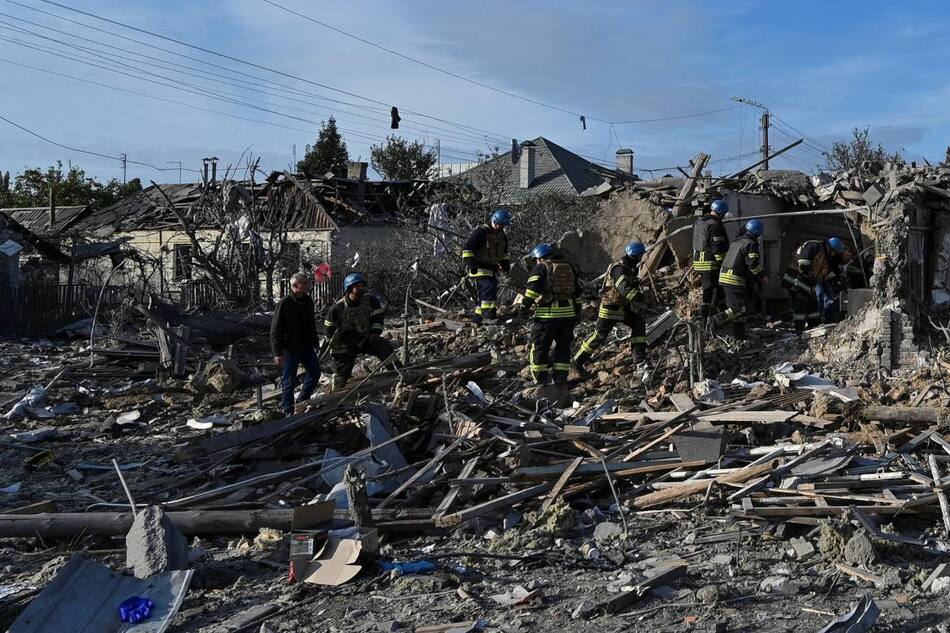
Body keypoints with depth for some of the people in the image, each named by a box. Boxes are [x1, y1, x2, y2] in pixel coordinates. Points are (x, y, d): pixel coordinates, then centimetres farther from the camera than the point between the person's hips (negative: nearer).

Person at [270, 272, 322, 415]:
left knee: (315, 373, 13)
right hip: (290, 348, -7)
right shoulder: (285, 303, -15)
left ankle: (302, 401, 30)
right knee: (289, 381, 1)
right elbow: (275, 329, -15)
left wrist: (314, 343, 17)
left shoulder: (308, 301, 5)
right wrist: (277, 352, -17)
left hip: (307, 346, 7)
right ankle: (287, 411, 14)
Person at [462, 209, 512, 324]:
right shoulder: (481, 232, -13)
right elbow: (467, 248, -15)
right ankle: (488, 316, -30)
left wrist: (505, 263, 20)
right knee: (489, 288, -26)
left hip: (493, 270, 8)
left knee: (485, 295, 9)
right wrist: (470, 262, -23)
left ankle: (478, 319, 18)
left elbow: (503, 253, 31)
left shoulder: (501, 236, 14)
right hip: (480, 268, -8)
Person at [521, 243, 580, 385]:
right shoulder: (569, 268, 18)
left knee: (539, 348, 3)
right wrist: (576, 310, 26)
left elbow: (533, 288, -14)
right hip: (568, 313, 6)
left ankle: (541, 381, 3)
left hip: (547, 314, -5)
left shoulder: (541, 268, 0)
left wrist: (525, 305, -7)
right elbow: (577, 291, 20)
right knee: (563, 348, 13)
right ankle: (560, 381, 13)